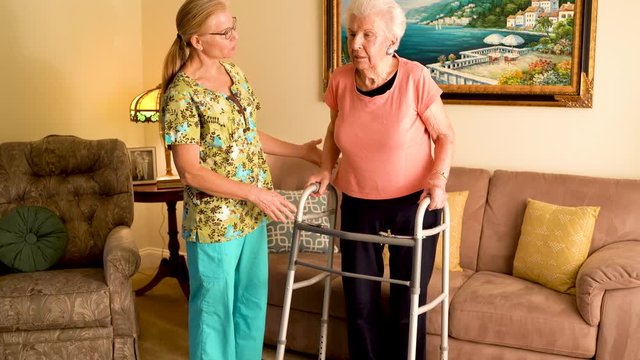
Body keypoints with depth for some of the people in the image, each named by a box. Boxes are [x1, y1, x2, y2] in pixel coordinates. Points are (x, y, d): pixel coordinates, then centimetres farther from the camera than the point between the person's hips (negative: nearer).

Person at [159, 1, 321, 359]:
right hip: (214, 222, -7)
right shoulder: (182, 94, -19)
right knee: (215, 307, 11)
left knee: (252, 301, 20)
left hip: (252, 215, 8)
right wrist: (254, 192, -22)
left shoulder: (234, 72, 4)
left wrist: (300, 151, 15)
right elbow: (191, 171, -20)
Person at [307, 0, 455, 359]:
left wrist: (438, 178, -21)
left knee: (408, 301, 8)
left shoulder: (415, 77, -18)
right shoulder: (340, 80, -7)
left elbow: (445, 135, -6)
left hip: (413, 203, -3)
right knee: (359, 300, 10)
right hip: (358, 204, 3)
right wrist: (327, 169, -1)